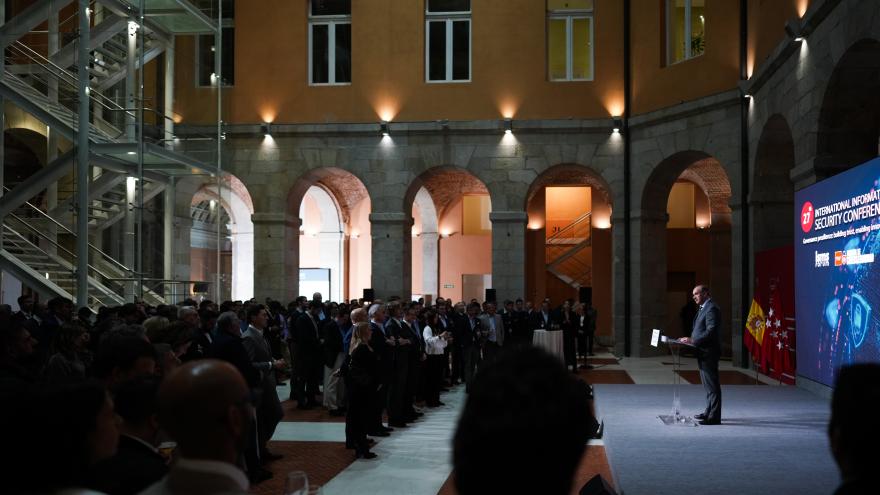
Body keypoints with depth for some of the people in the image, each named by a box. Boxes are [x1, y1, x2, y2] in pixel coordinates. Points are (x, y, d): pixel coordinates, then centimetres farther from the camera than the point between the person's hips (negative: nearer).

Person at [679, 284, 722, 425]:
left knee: (712, 385, -7)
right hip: (704, 352, 11)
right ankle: (709, 412, 26)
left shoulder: (712, 308, -15)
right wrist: (690, 339, 7)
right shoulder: (704, 308, 17)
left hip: (708, 353, -11)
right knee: (708, 385, 17)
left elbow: (711, 331, -23)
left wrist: (693, 340, -24)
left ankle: (713, 417, -5)